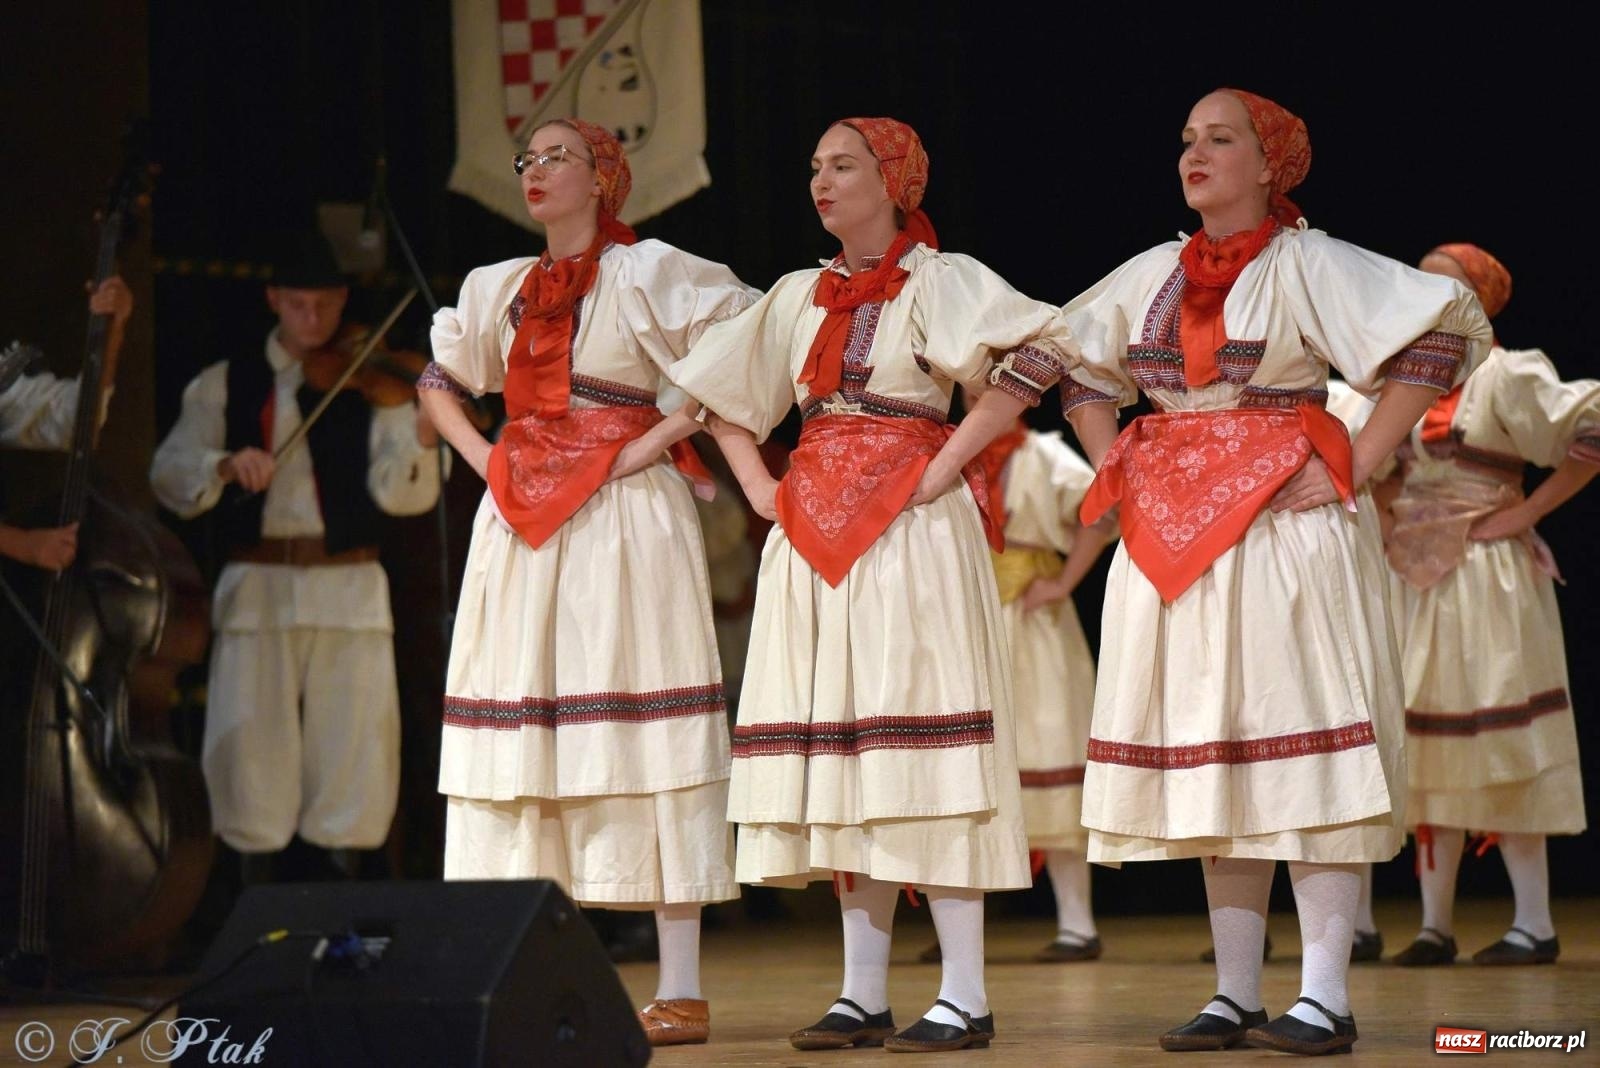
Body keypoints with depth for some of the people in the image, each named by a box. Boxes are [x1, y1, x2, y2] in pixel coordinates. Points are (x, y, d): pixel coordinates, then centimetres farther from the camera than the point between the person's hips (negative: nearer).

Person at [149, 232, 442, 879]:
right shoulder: (225, 385, 9)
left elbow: (399, 494, -7)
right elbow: (168, 474, 0)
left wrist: (424, 439, -27)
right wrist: (226, 464, -19)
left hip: (348, 588, 0)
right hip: (257, 587, 0)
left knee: (355, 750, -3)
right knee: (251, 748, -2)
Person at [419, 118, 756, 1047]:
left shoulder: (648, 272, -1)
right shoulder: (498, 289, 16)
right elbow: (440, 381, 30)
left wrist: (664, 435, -13)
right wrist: (482, 455, 12)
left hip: (624, 517, -6)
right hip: (521, 526, 6)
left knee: (638, 732, -9)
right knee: (525, 744, 4)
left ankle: (682, 992, -8)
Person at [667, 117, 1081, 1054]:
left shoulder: (938, 280, -2)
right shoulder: (798, 298, 16)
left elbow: (1044, 347, -17)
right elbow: (722, 394, 26)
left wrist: (948, 459, -17)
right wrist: (758, 486, 10)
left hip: (911, 531, -6)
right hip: (815, 535, 6)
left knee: (919, 754, -10)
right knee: (841, 766, 4)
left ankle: (965, 995, -8)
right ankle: (864, 995, 8)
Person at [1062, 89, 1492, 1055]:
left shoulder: (1306, 265, -5)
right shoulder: (1151, 276, 13)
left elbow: (1442, 330, -13)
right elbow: (1078, 370, 27)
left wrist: (1355, 468, -16)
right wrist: (1113, 468, 11)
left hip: (1283, 524, -6)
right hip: (1174, 533, 6)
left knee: (1299, 745, -8)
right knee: (1211, 757, 6)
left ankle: (1325, 997, -7)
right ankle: (1236, 995, 11)